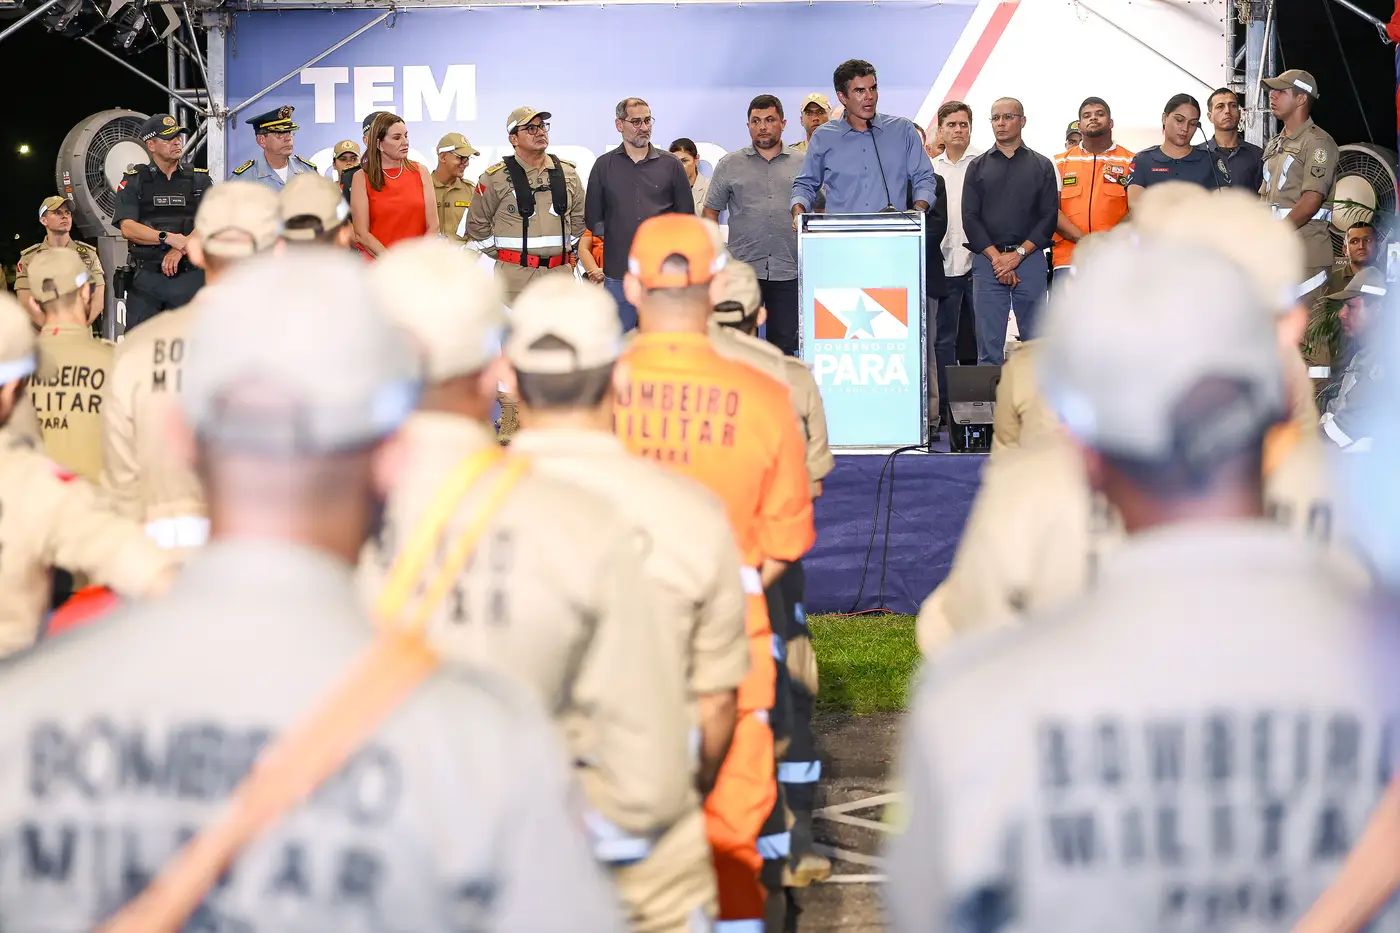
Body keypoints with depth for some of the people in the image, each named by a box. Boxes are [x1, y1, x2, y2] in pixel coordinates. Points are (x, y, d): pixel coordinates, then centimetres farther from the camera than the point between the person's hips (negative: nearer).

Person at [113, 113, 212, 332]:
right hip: (146, 276, -1)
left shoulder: (200, 180, 11)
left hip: (190, 275, 1)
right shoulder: (133, 182, 7)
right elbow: (127, 228, -6)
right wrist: (168, 237, -19)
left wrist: (180, 249, -17)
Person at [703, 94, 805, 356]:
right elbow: (711, 211, 11)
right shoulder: (729, 165, 9)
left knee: (785, 344, 4)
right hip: (742, 270, 0)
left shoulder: (802, 164, 9)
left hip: (789, 272, 0)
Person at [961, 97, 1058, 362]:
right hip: (987, 262, 1)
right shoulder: (978, 167, 13)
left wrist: (1018, 254, -10)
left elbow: (1049, 217, 2)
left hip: (1029, 259, -1)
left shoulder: (1041, 166, 10)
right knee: (989, 347, -2)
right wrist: (996, 257, -9)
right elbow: (970, 218, 4)